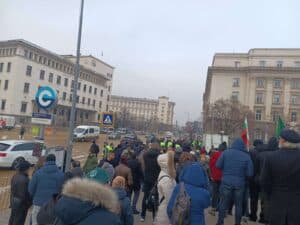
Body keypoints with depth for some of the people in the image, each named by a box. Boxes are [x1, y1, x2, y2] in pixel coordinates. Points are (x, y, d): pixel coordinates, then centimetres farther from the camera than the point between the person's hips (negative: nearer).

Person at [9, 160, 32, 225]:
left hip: (14, 202, 9)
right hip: (21, 203, -9)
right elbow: (23, 194, -24)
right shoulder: (24, 179, -26)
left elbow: (12, 191, 10)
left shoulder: (14, 177, 3)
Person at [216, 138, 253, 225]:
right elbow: (250, 173, -5)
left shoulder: (226, 153, -5)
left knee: (223, 203, 10)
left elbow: (218, 166, -3)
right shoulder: (247, 156, -5)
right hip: (240, 184, 0)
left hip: (226, 182, 0)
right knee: (239, 205, 14)